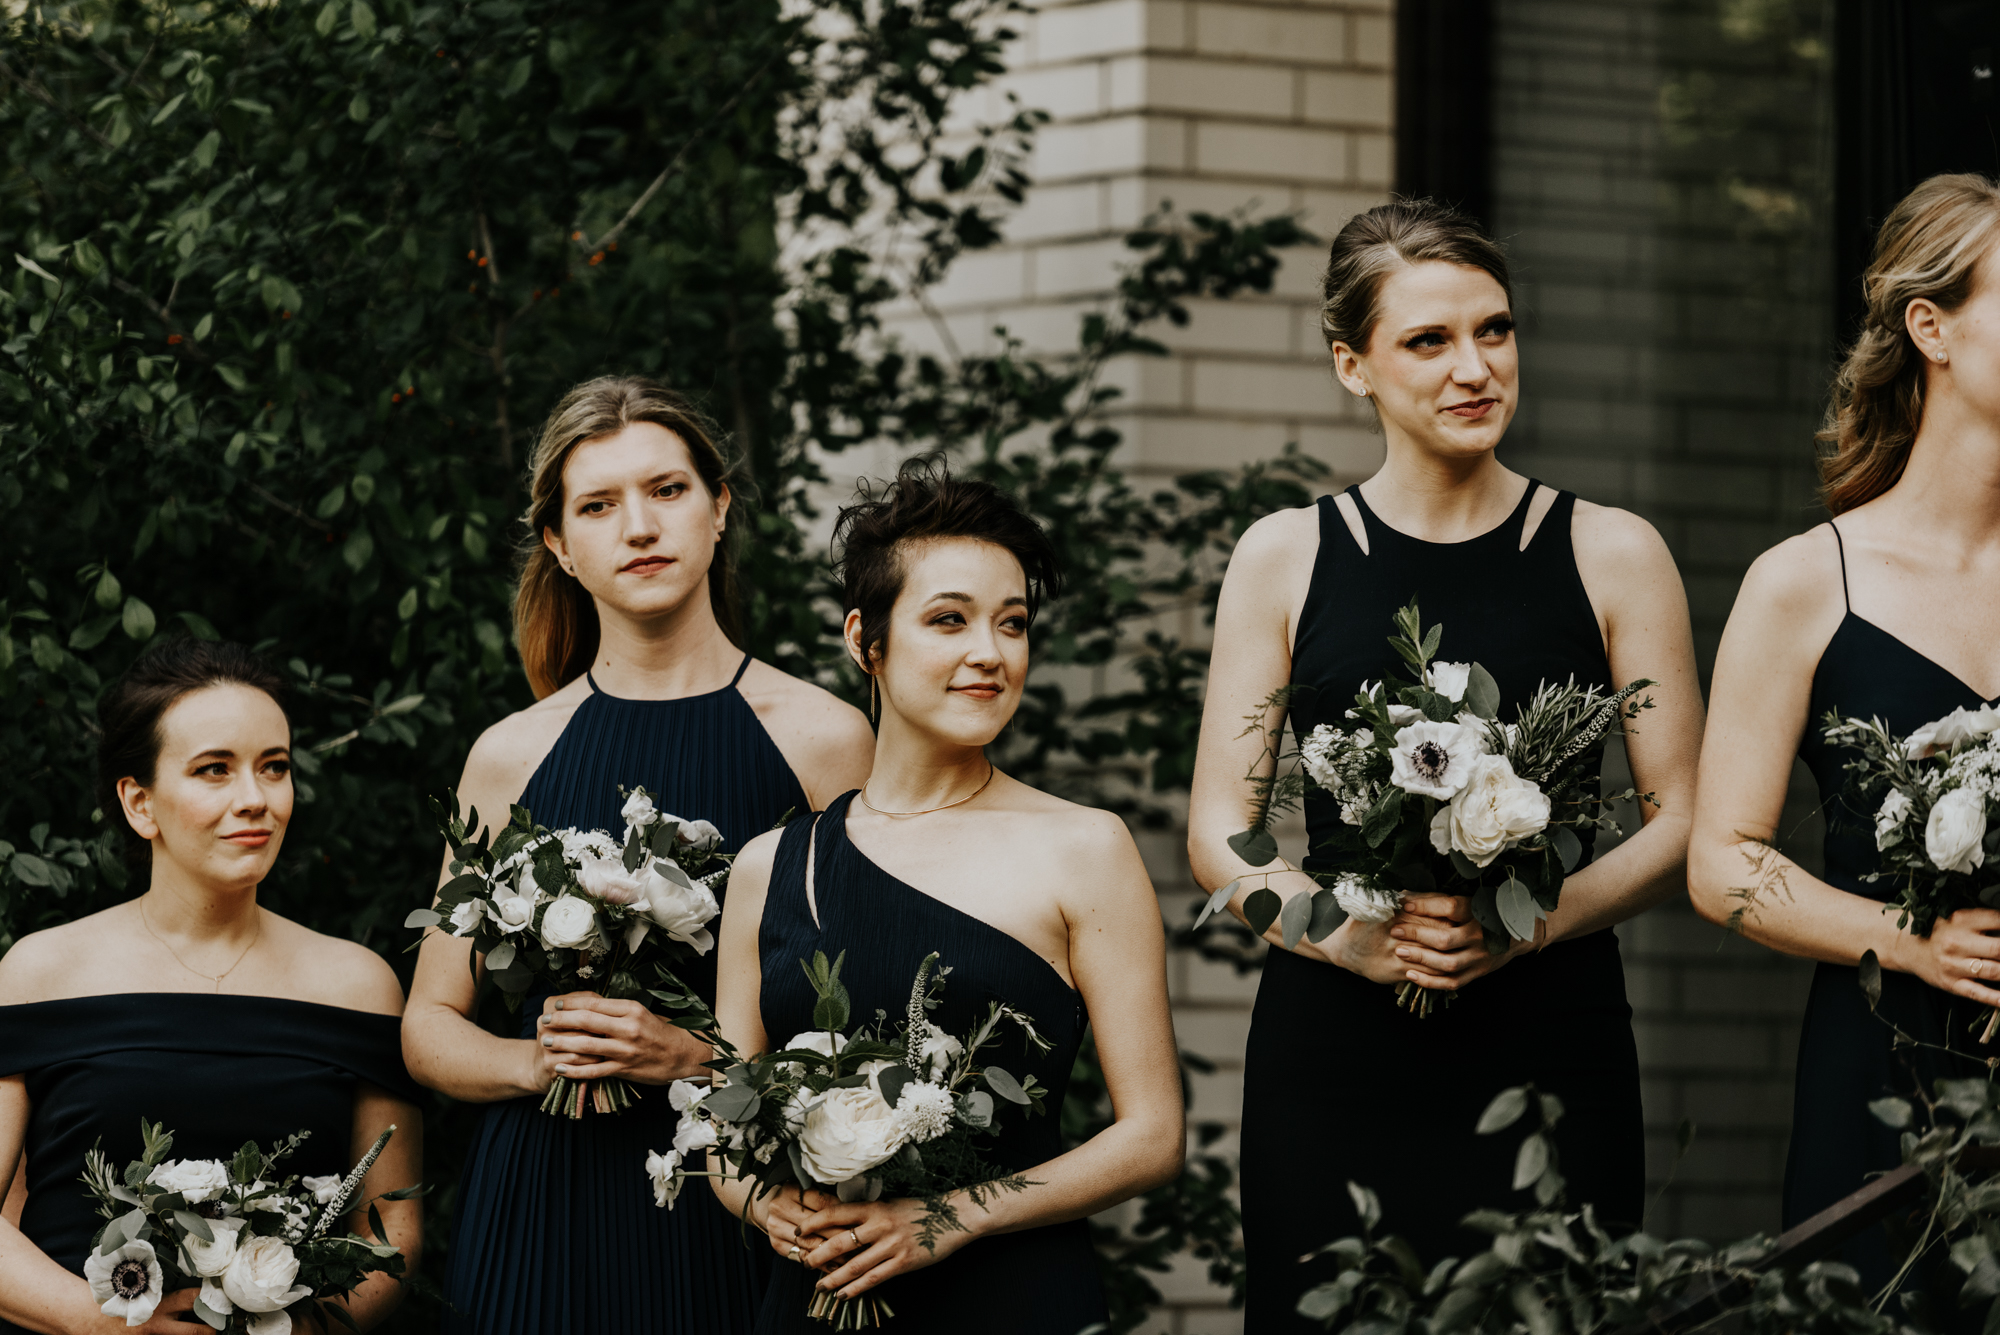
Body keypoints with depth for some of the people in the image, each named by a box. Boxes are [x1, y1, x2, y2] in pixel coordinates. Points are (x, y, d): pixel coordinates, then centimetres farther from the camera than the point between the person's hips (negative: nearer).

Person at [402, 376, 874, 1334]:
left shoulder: (821, 741, 1)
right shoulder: (511, 758, 7)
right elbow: (430, 1024, 12)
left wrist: (705, 1059, -14)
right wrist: (537, 1061, -7)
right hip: (548, 1215, 2)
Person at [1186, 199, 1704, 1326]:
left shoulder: (1614, 555, 6)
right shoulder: (1285, 558, 8)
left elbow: (1682, 821, 5)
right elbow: (1219, 834, 6)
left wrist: (1536, 919, -13)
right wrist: (1342, 930, -14)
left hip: (1549, 1039, 0)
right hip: (1334, 1054, 1)